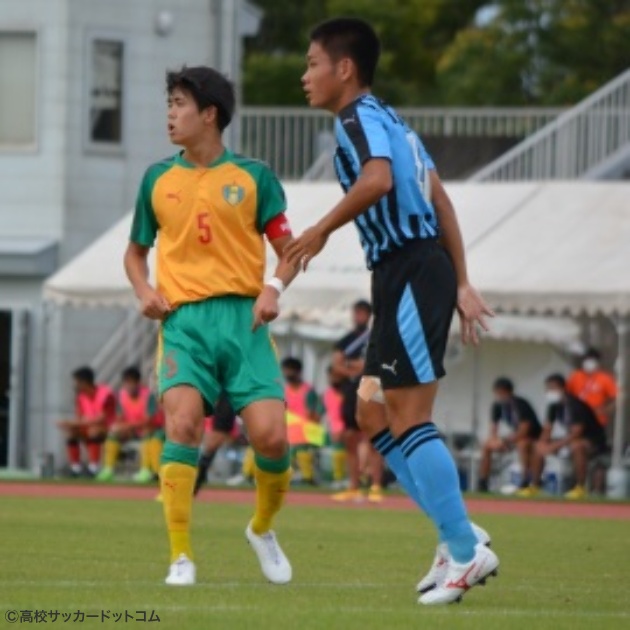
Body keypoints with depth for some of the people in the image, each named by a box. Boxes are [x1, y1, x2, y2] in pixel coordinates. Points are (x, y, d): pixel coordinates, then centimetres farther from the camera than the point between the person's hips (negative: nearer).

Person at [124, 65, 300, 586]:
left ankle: (263, 528, 19)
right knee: (183, 421, -23)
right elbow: (136, 251, 24)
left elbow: (288, 248, 10)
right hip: (183, 319, 1)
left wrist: (273, 287, -10)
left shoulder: (253, 177, 7)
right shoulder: (157, 179, 13)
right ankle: (181, 557, -17)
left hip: (242, 316, -1)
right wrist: (144, 290, 3)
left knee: (271, 436, -12)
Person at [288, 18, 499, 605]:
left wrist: (321, 230, -19)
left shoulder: (359, 118, -9)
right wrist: (460, 284, 22)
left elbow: (377, 180, -31)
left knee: (409, 421, -8)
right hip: (410, 273, 10)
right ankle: (458, 537, 12)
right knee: (374, 416, 13)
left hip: (409, 273, -10)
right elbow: (437, 198, 22)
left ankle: (466, 551, -6)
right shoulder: (390, 120, 21)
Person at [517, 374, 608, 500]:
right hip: (569, 440, 8)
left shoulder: (576, 405, -24)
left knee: (576, 446, -42)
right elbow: (547, 429, 6)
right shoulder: (554, 406, 1)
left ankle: (580, 488, -31)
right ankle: (534, 486, 5)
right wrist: (543, 443, -16)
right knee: (538, 446, 0)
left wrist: (554, 446, -33)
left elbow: (576, 433, -31)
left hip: (593, 442, -8)